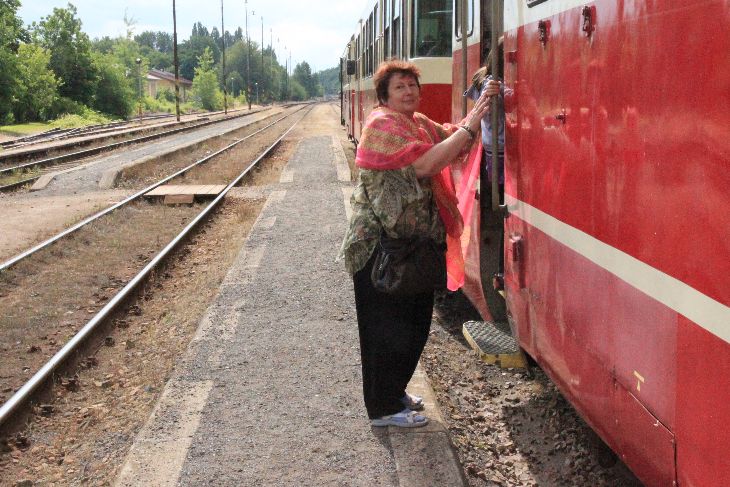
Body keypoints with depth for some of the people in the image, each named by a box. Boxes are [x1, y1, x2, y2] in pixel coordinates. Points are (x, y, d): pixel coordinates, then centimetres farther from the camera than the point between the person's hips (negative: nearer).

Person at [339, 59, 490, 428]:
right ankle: (384, 408, 11)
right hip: (382, 246, -9)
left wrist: (479, 108, -4)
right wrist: (469, 128, -25)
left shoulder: (420, 123, 15)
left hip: (415, 242, 9)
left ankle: (394, 393, 33)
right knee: (388, 325, -1)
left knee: (414, 321, 17)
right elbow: (425, 163, -26)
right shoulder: (382, 125, -15)